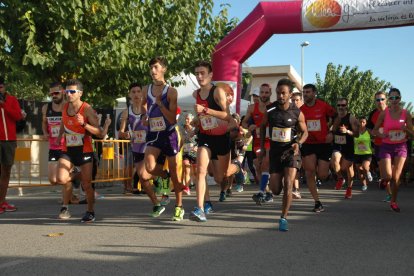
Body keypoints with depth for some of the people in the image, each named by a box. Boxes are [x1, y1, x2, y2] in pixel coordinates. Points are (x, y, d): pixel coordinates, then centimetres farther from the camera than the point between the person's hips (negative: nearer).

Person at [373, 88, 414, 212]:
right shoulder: (384, 113, -5)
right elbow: (374, 130, 3)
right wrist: (381, 135, -18)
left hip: (401, 147, 1)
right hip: (386, 146, 0)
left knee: (396, 177, -2)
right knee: (388, 176, -13)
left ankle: (393, 201, 20)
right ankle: (385, 180, 27)